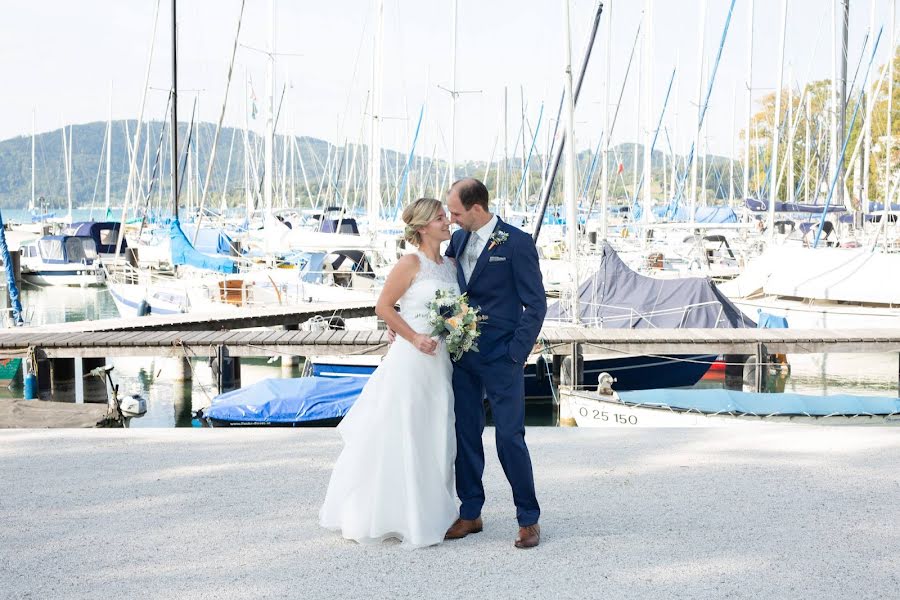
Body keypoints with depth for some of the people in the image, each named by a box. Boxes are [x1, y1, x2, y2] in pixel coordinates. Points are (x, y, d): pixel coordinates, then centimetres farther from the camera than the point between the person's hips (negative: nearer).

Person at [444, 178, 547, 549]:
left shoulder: (517, 243, -10)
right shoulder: (458, 240, 9)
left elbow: (536, 304, -9)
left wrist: (516, 354, -15)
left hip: (501, 359, -6)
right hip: (462, 355, 6)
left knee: (509, 438, -3)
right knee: (465, 435, 10)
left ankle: (528, 518, 9)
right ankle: (470, 513, 22)